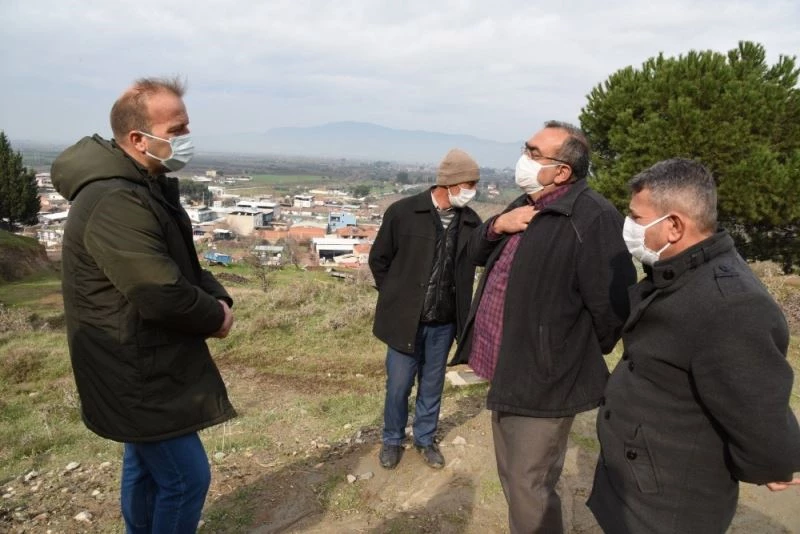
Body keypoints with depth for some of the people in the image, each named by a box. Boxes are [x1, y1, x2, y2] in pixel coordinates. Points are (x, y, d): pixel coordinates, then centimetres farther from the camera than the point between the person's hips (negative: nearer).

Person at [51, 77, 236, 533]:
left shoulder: (146, 186, 8)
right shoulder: (115, 203, -27)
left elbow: (184, 263, 13)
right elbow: (163, 295, -31)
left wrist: (219, 298, -6)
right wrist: (216, 317, -12)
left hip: (146, 365, 10)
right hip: (136, 374, -10)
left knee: (146, 467, 24)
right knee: (187, 478, 0)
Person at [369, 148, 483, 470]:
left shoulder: (471, 222, -4)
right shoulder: (403, 212, -11)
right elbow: (378, 259, 0)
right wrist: (394, 297, 2)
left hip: (444, 323, 3)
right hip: (405, 319, -2)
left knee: (432, 385, 17)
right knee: (398, 385, 9)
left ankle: (425, 438, 38)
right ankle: (392, 439, 33)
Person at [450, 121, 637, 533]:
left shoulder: (592, 217, -21)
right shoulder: (526, 205, 9)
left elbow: (612, 303, -23)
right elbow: (477, 254, 16)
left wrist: (581, 355, -5)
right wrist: (497, 225, -6)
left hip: (542, 380, -9)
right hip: (505, 371, 9)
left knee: (529, 490, 6)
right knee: (511, 479, 23)